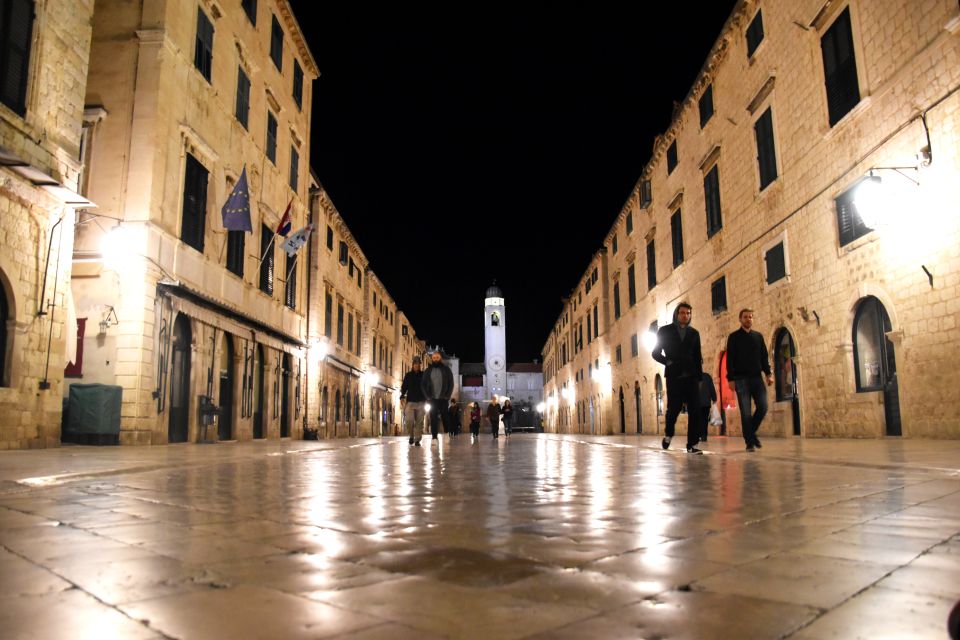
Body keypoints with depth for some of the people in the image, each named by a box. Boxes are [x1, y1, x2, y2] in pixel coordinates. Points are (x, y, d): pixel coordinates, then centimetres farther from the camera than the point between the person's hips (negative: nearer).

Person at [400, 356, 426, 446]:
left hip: (421, 402, 1)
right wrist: (402, 397, -6)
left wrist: (426, 398, 2)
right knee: (409, 420, -13)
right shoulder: (408, 375, 9)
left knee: (419, 422, -1)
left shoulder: (423, 375, 9)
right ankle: (412, 435, 11)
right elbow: (403, 387, 8)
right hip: (410, 401, -1)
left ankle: (417, 440, 4)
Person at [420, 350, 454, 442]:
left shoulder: (446, 369, 5)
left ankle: (446, 434, 20)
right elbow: (423, 384, 8)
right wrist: (427, 396, -2)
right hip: (432, 399, 1)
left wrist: (447, 396, -7)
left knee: (445, 417, 2)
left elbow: (451, 383, 3)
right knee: (433, 418, -3)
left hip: (443, 399, -1)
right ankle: (434, 437, -4)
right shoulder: (428, 371, 9)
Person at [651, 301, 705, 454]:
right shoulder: (665, 331, 5)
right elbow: (656, 353, 6)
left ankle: (692, 444, -1)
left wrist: (699, 377, 6)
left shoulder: (694, 333, 13)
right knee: (674, 408, -4)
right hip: (674, 377, -2)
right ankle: (668, 434, 24)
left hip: (691, 377, 3)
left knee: (695, 410, -6)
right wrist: (668, 363, -8)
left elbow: (698, 357, 12)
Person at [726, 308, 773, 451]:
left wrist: (768, 373, 0)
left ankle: (751, 432, 17)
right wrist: (730, 378, -9)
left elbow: (764, 356, 13)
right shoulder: (734, 337, 4)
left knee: (763, 407, -7)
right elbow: (730, 359, 0)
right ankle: (750, 442, 3)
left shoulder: (758, 336, 14)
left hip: (757, 377, 3)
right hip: (741, 379, -3)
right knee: (745, 411, -3)